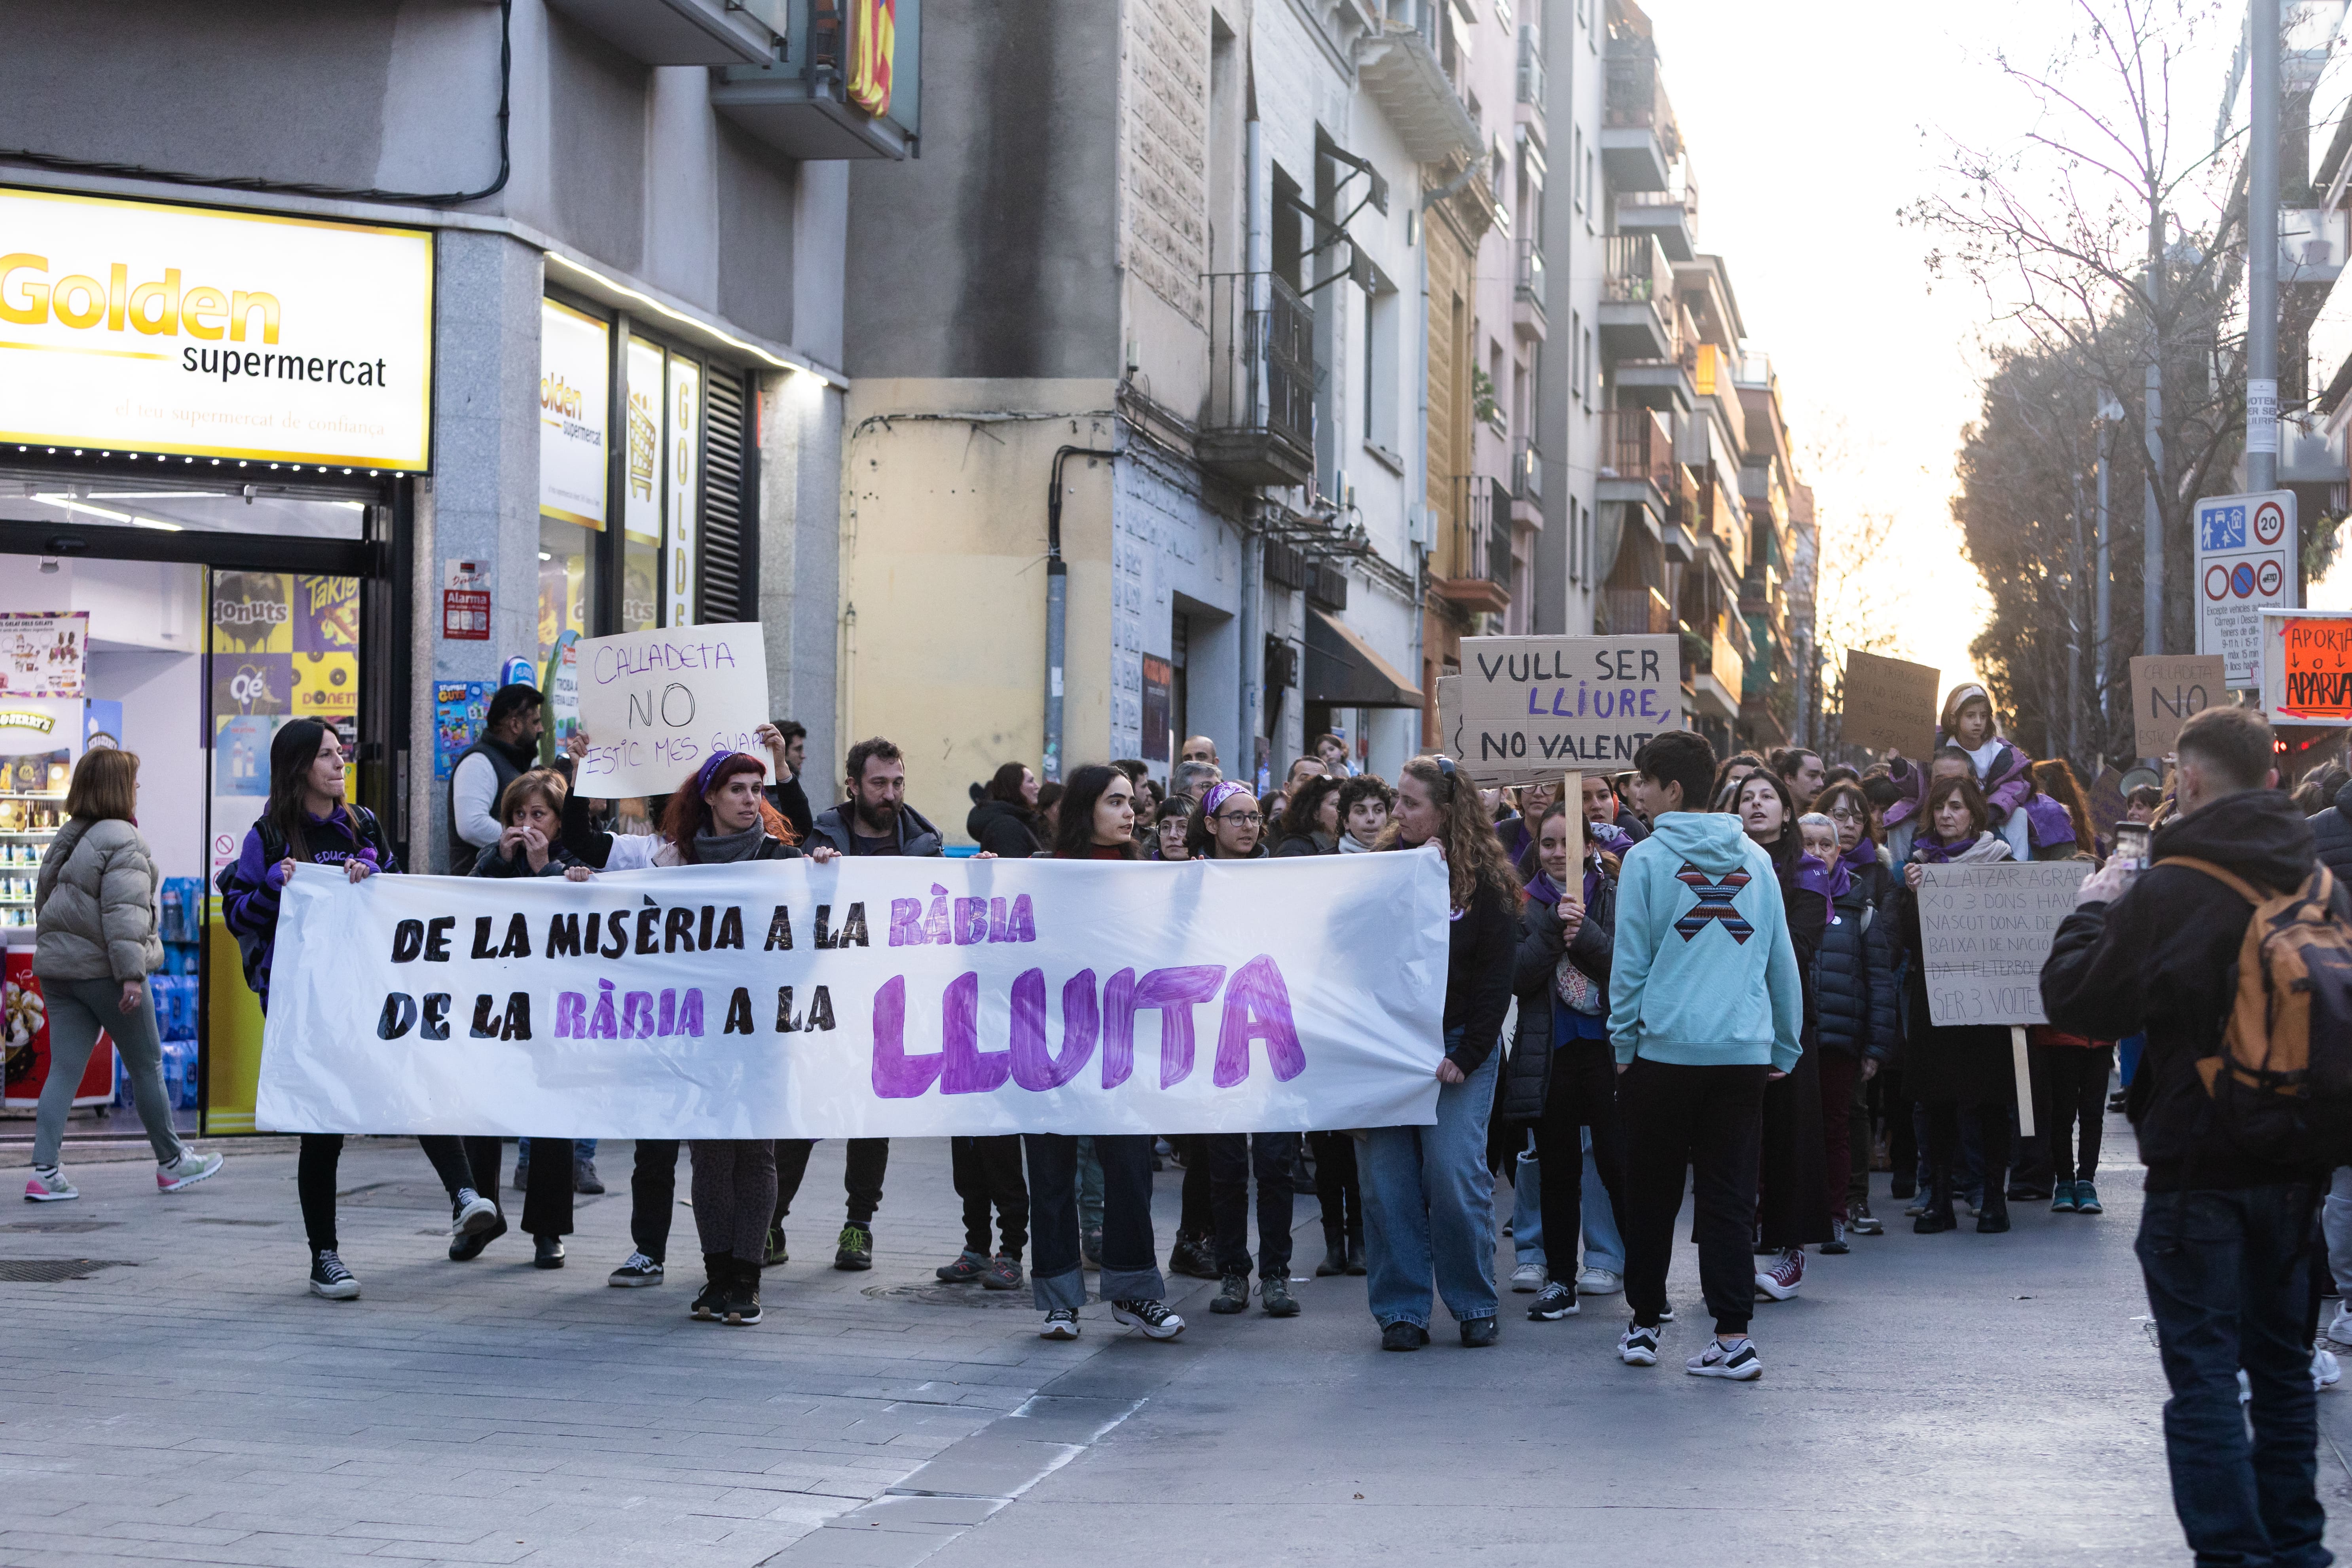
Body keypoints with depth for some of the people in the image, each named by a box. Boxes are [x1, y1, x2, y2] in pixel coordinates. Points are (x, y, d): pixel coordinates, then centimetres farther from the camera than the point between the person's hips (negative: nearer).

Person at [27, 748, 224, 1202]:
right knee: (147, 1066, 7)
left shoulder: (64, 840, 14)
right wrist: (130, 972, -23)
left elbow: (43, 901, 21)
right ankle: (172, 1163, 18)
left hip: (55, 967, 8)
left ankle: (45, 1172, -5)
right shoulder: (122, 842, -13)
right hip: (102, 969, -8)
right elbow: (123, 912, -21)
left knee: (64, 1069, 5)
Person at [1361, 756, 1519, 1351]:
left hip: (1458, 1048, -3)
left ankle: (1475, 1306, 6)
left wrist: (1466, 1057, -11)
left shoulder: (1485, 882, -2)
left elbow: (1495, 980, -4)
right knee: (1385, 1179, -1)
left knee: (1455, 1174, -9)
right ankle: (1401, 1311, 7)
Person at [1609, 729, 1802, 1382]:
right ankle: (1733, 1335, -2)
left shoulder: (1646, 859, -4)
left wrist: (1624, 1041, 7)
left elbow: (1630, 961, -3)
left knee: (1652, 1193, 10)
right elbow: (1781, 960, 12)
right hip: (1745, 1051, 3)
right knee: (1729, 1196, 4)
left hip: (1664, 1050, -3)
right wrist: (1785, 1047, 18)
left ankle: (1644, 1323, 18)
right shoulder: (1756, 859, 8)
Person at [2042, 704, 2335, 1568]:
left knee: (2204, 1370, -2)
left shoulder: (2168, 891, -16)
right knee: (2282, 1360, 17)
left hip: (2200, 1166, -6)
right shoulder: (2319, 884, 3)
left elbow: (2078, 1002, -8)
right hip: (2296, 1162, 6)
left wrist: (2091, 911, 5)